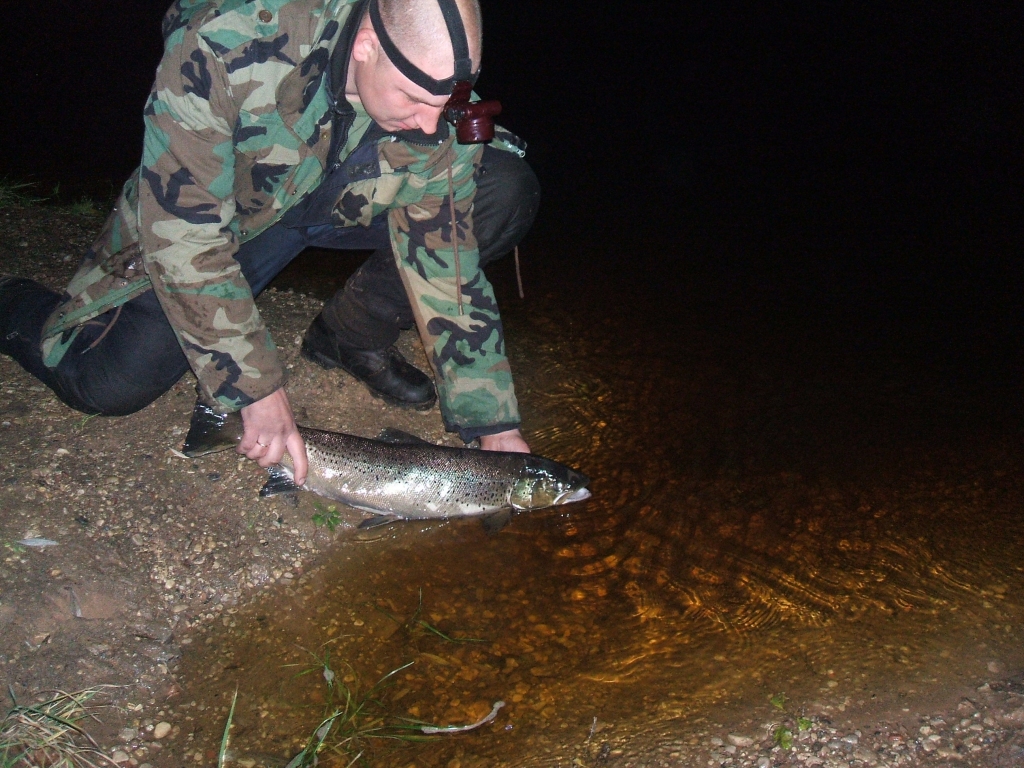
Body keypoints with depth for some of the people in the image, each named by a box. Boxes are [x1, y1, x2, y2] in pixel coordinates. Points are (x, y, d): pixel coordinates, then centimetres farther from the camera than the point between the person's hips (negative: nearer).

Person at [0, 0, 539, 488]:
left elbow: (443, 252, -18)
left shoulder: (439, 93, -24)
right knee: (111, 383, -20)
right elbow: (183, 232, -32)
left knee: (506, 192, -18)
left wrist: (493, 425, -20)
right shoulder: (226, 48, -37)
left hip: (347, 203, 3)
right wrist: (257, 389, -32)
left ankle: (351, 340, 1)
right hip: (225, 211, -3)